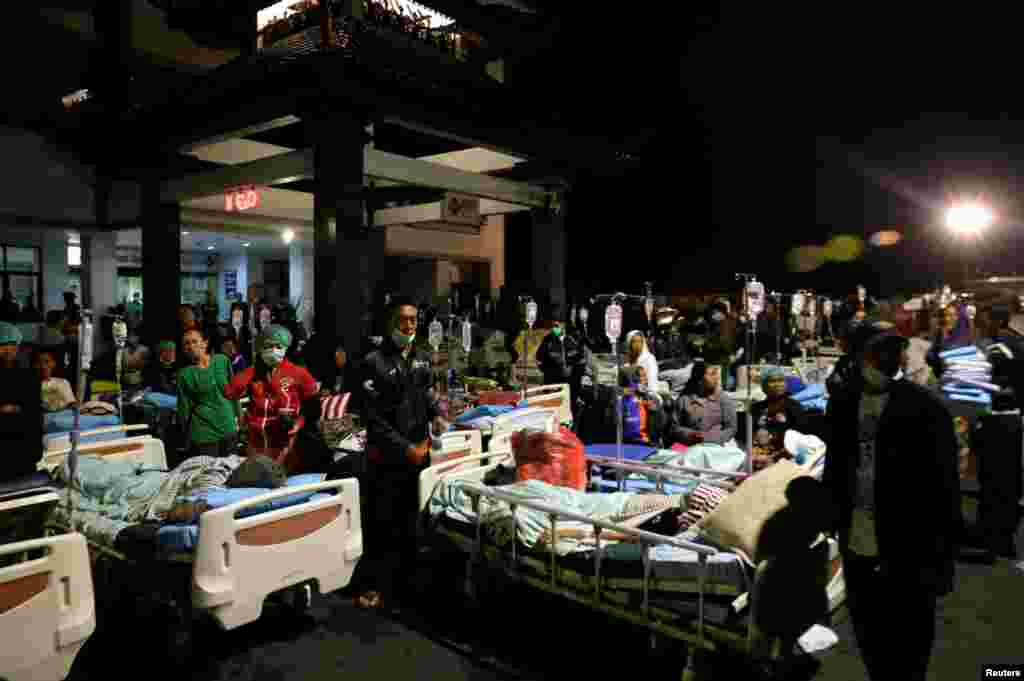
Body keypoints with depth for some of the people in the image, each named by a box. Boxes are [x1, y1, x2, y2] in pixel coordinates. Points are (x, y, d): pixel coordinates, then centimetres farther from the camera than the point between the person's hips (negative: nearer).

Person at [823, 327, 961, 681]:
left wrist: (942, 555, -12)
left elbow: (944, 485, -11)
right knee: (871, 645, 22)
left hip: (908, 553, -4)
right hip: (856, 548, 5)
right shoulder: (843, 403, 3)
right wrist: (825, 519, 11)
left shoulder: (925, 408, -12)